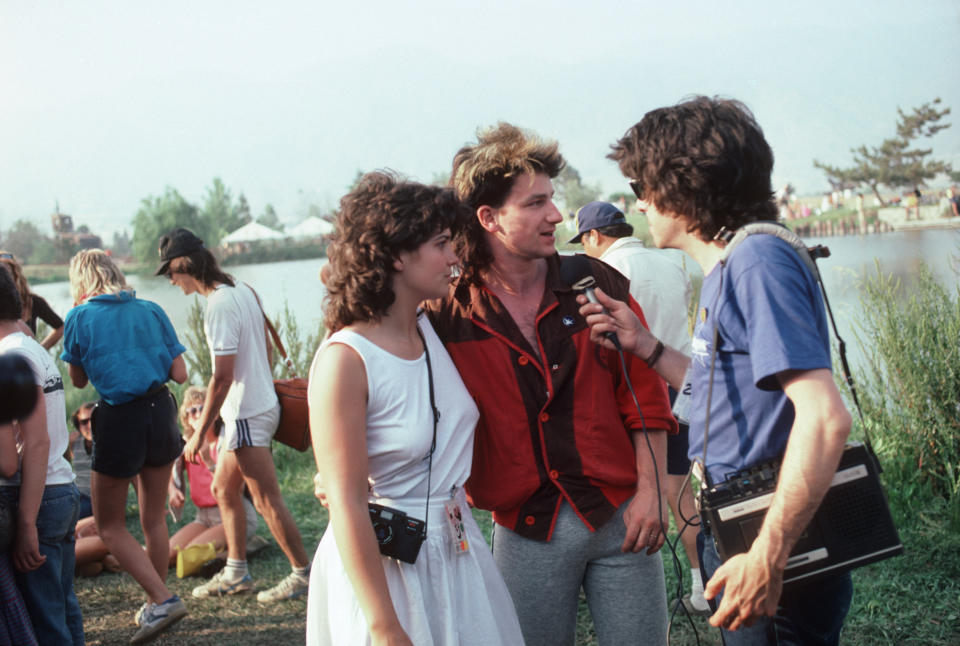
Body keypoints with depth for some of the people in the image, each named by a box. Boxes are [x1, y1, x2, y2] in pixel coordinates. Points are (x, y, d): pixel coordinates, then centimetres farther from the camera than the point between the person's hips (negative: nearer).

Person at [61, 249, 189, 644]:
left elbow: (78, 380, 8)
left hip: (119, 420, -5)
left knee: (110, 527, 9)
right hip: (160, 412, 5)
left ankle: (163, 599, -5)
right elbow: (180, 374, 3)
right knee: (154, 518, 19)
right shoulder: (151, 311, 4)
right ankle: (154, 606, 30)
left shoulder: (80, 317, -5)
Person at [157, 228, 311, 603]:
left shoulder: (219, 305, -21)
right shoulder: (243, 290, 9)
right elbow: (265, 349, 17)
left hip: (247, 414, -10)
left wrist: (200, 433, -17)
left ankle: (303, 573, 8)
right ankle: (236, 573, 25)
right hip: (259, 402, 10)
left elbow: (222, 376, -23)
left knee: (267, 500, -2)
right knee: (224, 490, 17)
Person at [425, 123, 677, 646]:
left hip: (619, 516, 1)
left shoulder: (595, 283, -1)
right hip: (526, 533, -1)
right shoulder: (447, 316, -6)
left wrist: (648, 491, -2)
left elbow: (645, 393, 2)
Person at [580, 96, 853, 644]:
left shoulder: (758, 262, -19)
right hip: (744, 536, 9)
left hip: (776, 566, -9)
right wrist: (643, 344, 11)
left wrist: (767, 558, -29)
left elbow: (825, 417, -28)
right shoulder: (727, 269, 12)